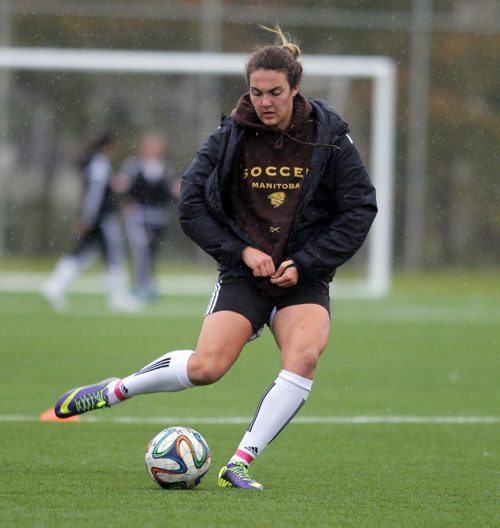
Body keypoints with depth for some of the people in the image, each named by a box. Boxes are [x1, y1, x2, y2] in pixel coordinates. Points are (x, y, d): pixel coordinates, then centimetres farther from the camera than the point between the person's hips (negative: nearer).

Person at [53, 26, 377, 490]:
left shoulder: (329, 138, -5)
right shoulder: (230, 138, -4)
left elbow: (359, 209, -2)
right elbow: (191, 207, 0)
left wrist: (305, 263, -9)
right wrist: (242, 251, -10)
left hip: (302, 277, 0)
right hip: (243, 273, 0)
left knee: (305, 354, -28)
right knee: (206, 367, -16)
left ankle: (239, 464, -23)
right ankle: (114, 390, 11)